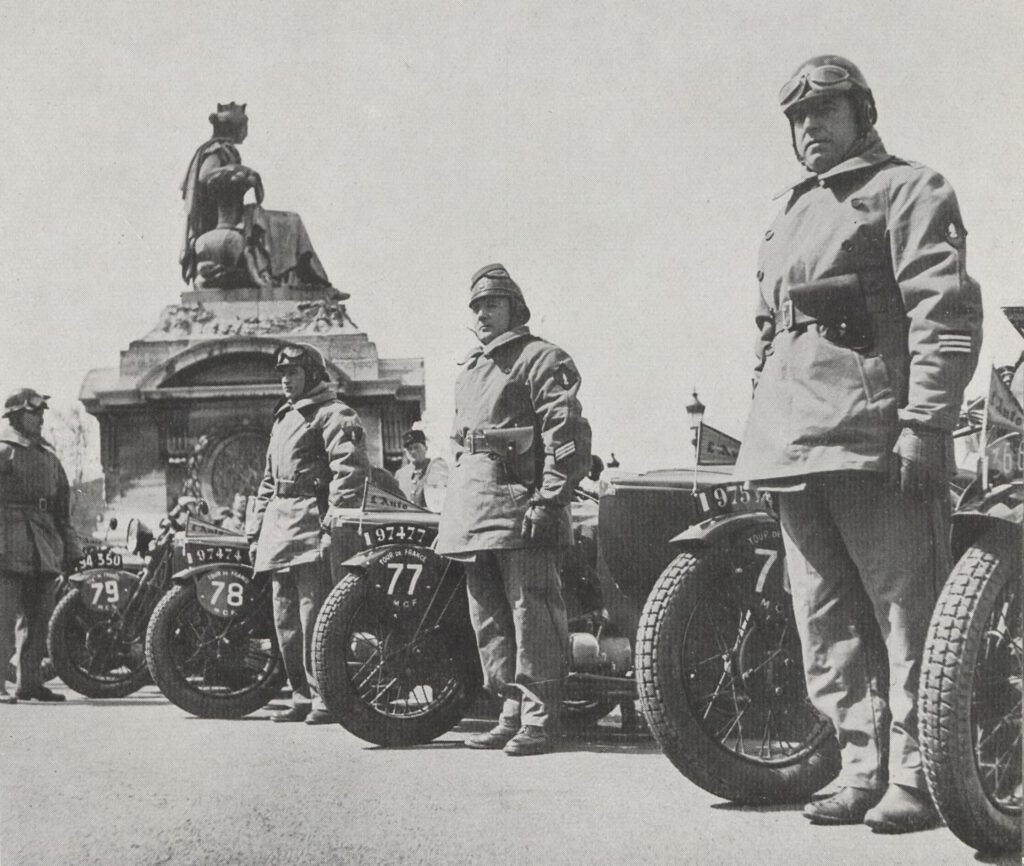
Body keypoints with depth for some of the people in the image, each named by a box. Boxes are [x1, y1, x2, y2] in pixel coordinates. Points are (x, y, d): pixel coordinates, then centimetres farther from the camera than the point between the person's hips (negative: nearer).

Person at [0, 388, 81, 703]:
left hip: (44, 551, 7)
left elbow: (63, 506, 23)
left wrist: (70, 547, 19)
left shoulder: (48, 456, 20)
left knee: (38, 618, 8)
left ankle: (30, 681, 16)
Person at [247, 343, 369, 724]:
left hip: (311, 527, -9)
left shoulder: (333, 415, -3)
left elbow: (349, 472, -14)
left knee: (315, 618, -12)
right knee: (285, 619, 10)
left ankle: (324, 698, -8)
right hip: (279, 528, 9)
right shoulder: (283, 418, 26)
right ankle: (301, 695, 17)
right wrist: (255, 528, 22)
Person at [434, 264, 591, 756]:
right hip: (472, 511, 9)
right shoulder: (469, 370, 25)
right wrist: (452, 510, 22)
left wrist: (548, 501, -18)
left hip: (519, 504, -9)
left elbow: (569, 437, -11)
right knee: (488, 619, 10)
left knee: (531, 615, -8)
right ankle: (512, 713, 16)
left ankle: (538, 719, -5)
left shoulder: (542, 359, -1)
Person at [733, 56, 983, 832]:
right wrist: (762, 425, 19)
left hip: (875, 441, -8)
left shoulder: (907, 190, 3)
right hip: (794, 446, 8)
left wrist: (925, 423, -17)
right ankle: (863, 772, 15)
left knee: (906, 615, -6)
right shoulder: (789, 219, 26)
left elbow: (948, 314, -8)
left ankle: (914, 778, 0)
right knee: (826, 624, 8)